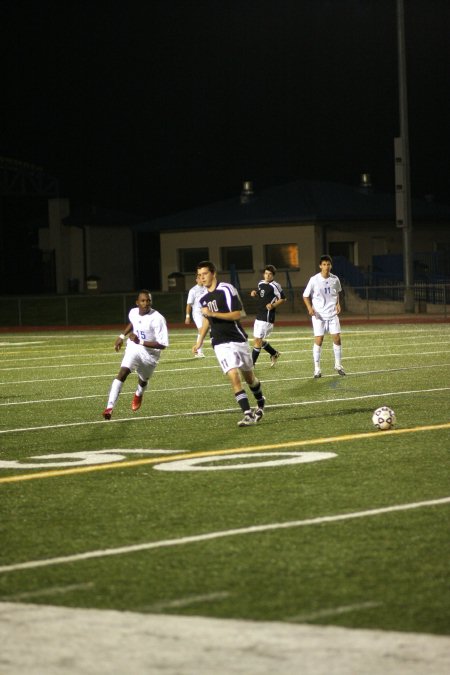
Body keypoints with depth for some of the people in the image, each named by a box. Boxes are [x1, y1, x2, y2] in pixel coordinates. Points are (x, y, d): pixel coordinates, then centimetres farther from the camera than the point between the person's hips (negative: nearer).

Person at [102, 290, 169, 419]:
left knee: (143, 381, 20)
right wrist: (122, 336, 12)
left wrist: (141, 342, -34)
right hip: (133, 348, 2)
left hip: (150, 353, -2)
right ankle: (109, 407, -32)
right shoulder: (133, 313, -8)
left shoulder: (157, 319, -26)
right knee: (123, 372, -24)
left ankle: (138, 395, 60)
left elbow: (163, 344, -29)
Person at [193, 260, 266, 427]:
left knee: (248, 376, 12)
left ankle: (260, 403, 40)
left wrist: (213, 313, -21)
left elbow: (237, 314, -16)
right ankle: (248, 414, -18)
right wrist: (199, 341, 17)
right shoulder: (203, 298, 8)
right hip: (220, 344, 3)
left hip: (237, 339, -3)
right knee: (234, 376, -15)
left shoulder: (226, 289, -11)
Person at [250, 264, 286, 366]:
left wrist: (273, 305, -19)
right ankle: (274, 354, 34)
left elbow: (283, 299, -6)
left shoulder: (275, 286, -12)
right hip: (259, 316, 9)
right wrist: (255, 293, 9)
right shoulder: (261, 283, 11)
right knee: (257, 340, 14)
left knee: (258, 340, -9)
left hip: (267, 317, -9)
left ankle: (251, 364, -4)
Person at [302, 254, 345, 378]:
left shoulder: (335, 279, 1)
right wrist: (310, 308, -17)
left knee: (337, 338, -1)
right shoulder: (314, 280, -10)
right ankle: (317, 368, 3)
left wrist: (337, 304, 4)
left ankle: (338, 365, 15)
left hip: (332, 314, 3)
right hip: (319, 315, -3)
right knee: (318, 340, -4)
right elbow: (306, 296, -2)